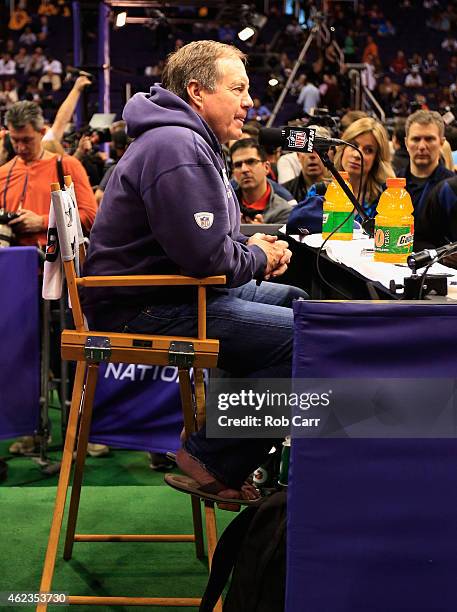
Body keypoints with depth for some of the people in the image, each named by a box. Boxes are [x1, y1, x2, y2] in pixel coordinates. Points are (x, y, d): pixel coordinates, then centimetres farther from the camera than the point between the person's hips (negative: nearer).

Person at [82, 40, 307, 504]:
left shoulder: (191, 142, 18)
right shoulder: (176, 148, -20)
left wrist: (251, 245, 8)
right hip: (145, 311, -12)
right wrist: (259, 258, -5)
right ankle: (213, 459, -7)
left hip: (178, 290, 12)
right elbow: (207, 256, -26)